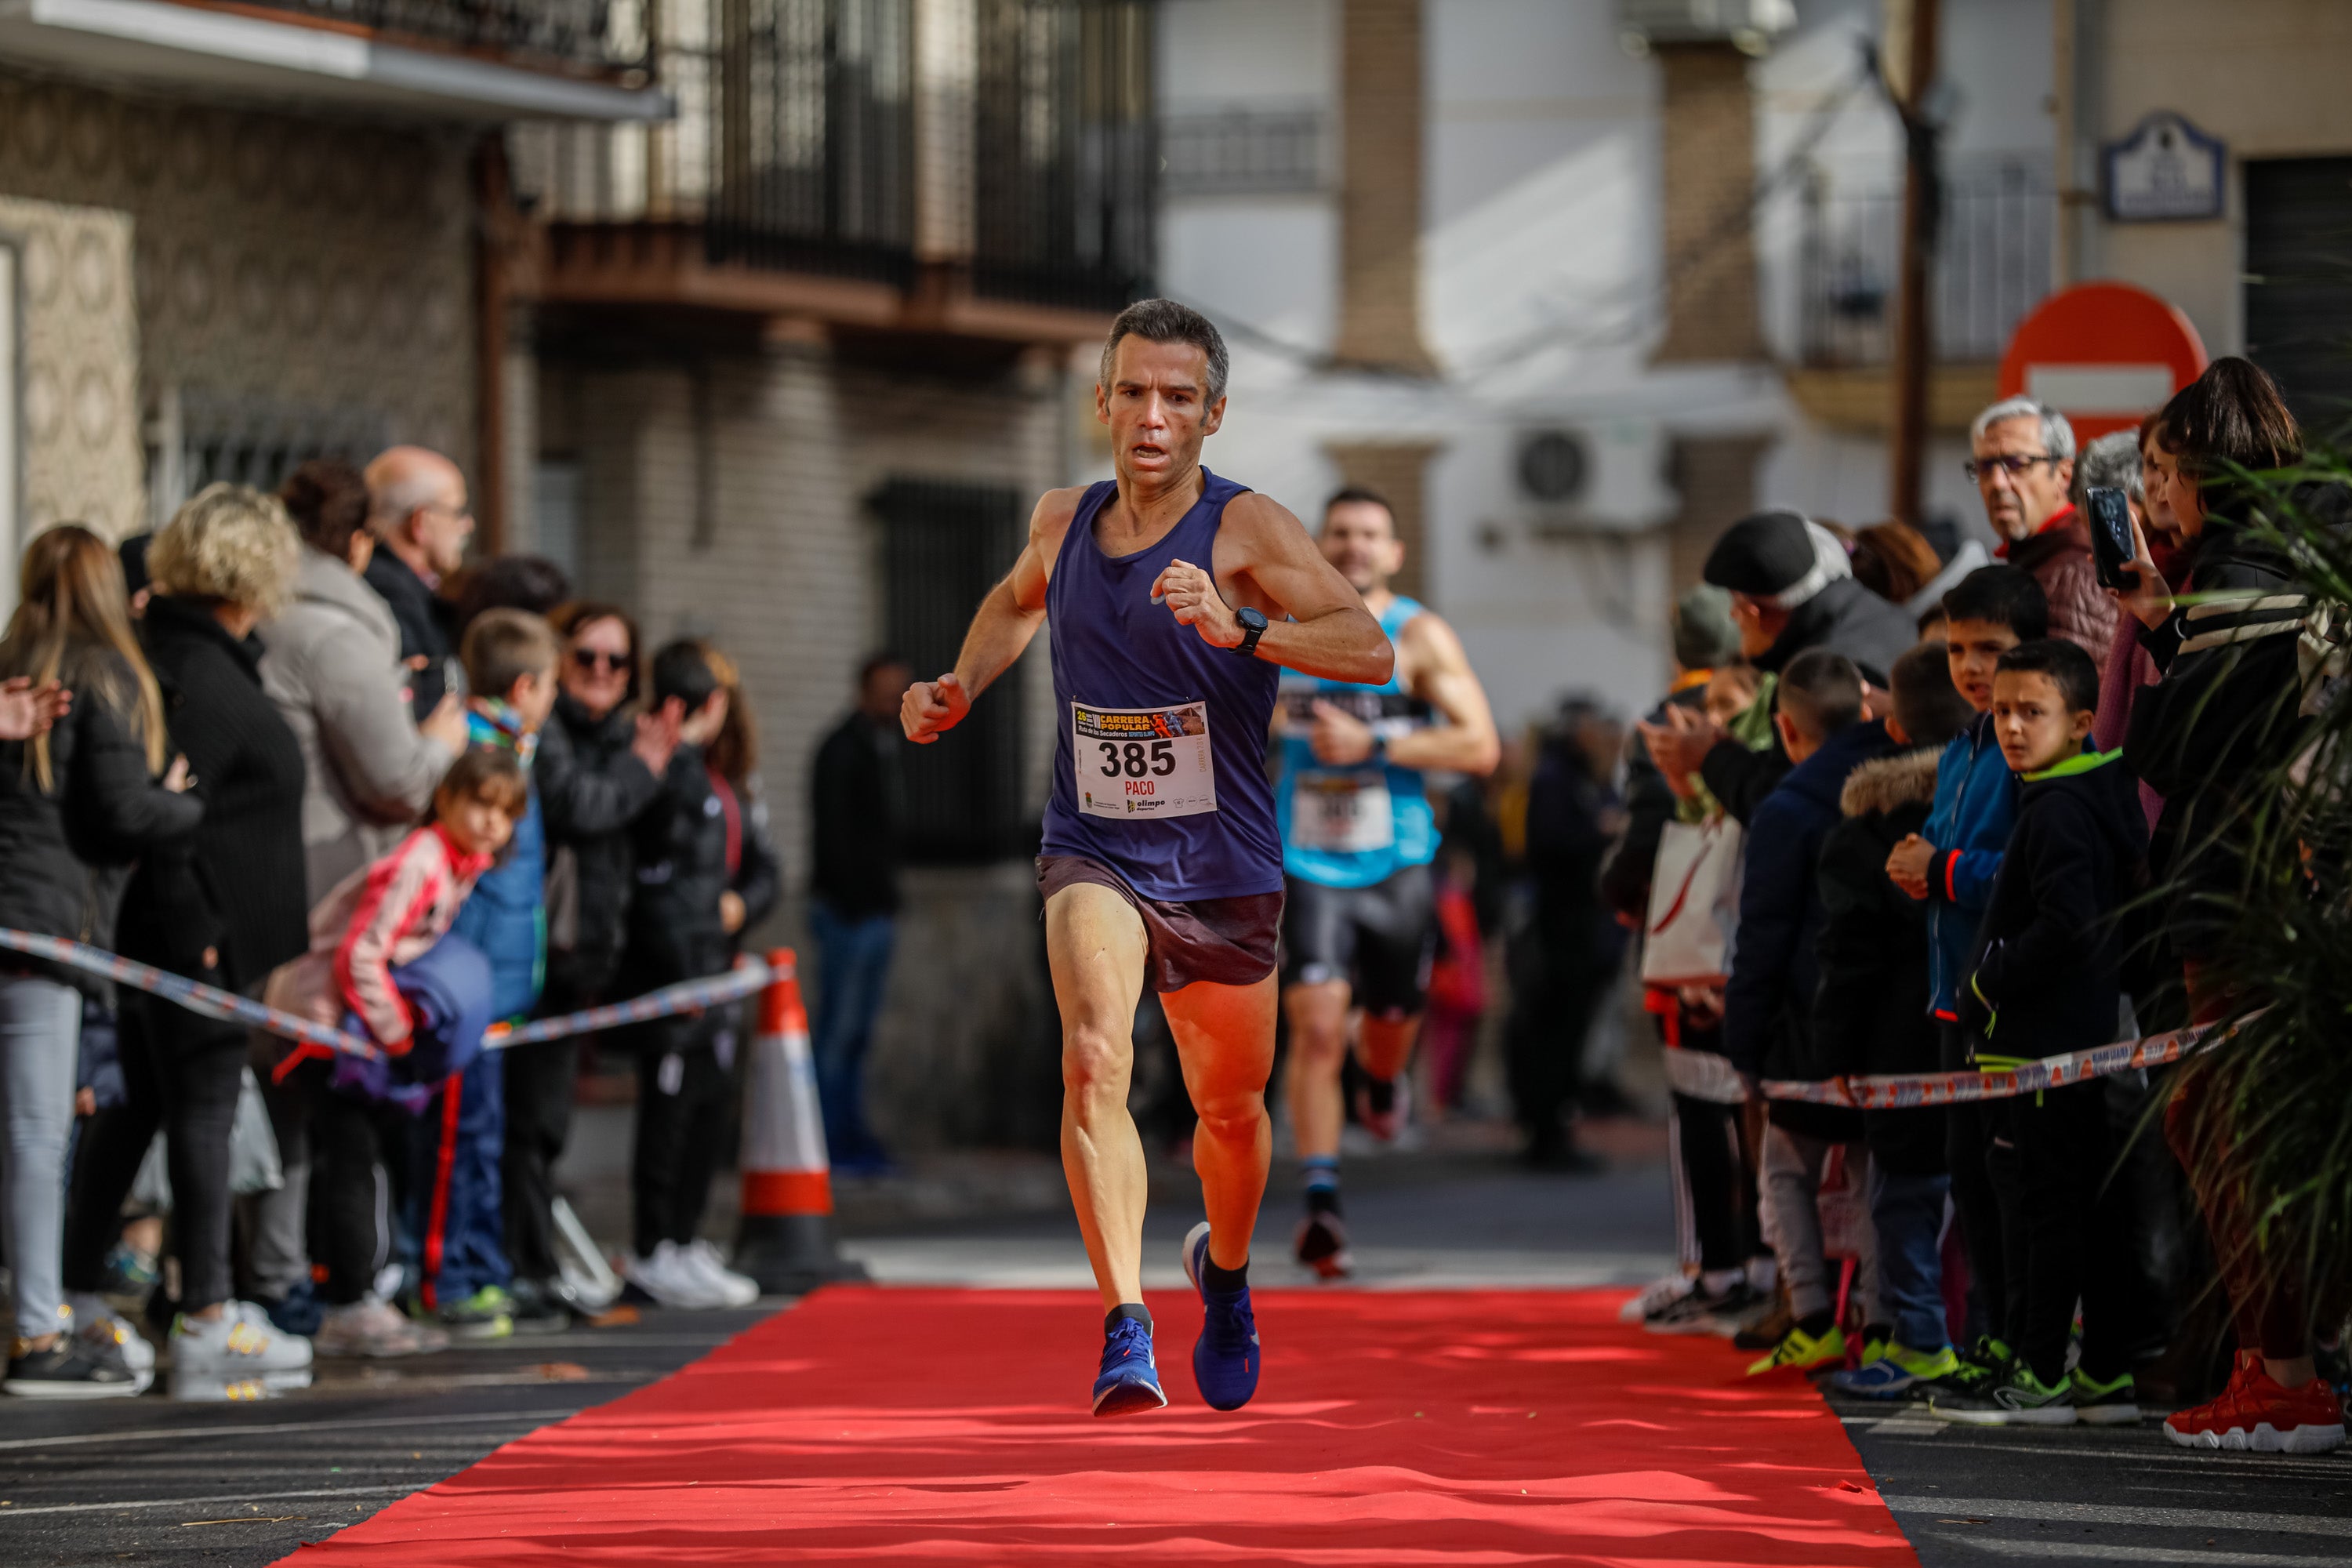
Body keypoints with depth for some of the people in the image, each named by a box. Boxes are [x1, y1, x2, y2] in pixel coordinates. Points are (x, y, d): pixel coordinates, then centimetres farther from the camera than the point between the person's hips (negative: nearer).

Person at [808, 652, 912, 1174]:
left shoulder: (883, 749, 19)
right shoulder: (843, 752, -10)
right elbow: (833, 835, -16)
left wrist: (886, 900, 13)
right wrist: (852, 905, -19)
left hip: (875, 910, 9)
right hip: (848, 912, -9)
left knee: (856, 1032, 9)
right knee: (839, 1029, -8)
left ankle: (852, 1137, 11)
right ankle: (831, 1139, -8)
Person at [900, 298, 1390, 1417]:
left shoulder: (1246, 530, -12)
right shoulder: (1063, 522, 2)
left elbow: (1371, 651, -24)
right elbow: (1020, 598, 28)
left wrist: (1236, 628, -37)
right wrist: (959, 687, 12)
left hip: (1225, 871, -1)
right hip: (1094, 858, 1)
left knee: (1230, 1110, 16)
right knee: (1094, 1059, -26)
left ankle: (1224, 1271, 49)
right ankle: (1127, 1334, -32)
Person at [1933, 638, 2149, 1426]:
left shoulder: (2059, 813, -16)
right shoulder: (2102, 798, 14)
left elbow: (2067, 926, -26)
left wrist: (1987, 984, -14)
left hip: (2046, 1048, -10)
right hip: (2090, 1038, 10)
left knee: (2039, 1201, -5)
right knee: (2094, 1205, 11)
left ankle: (2040, 1376, -2)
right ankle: (2109, 1375, 14)